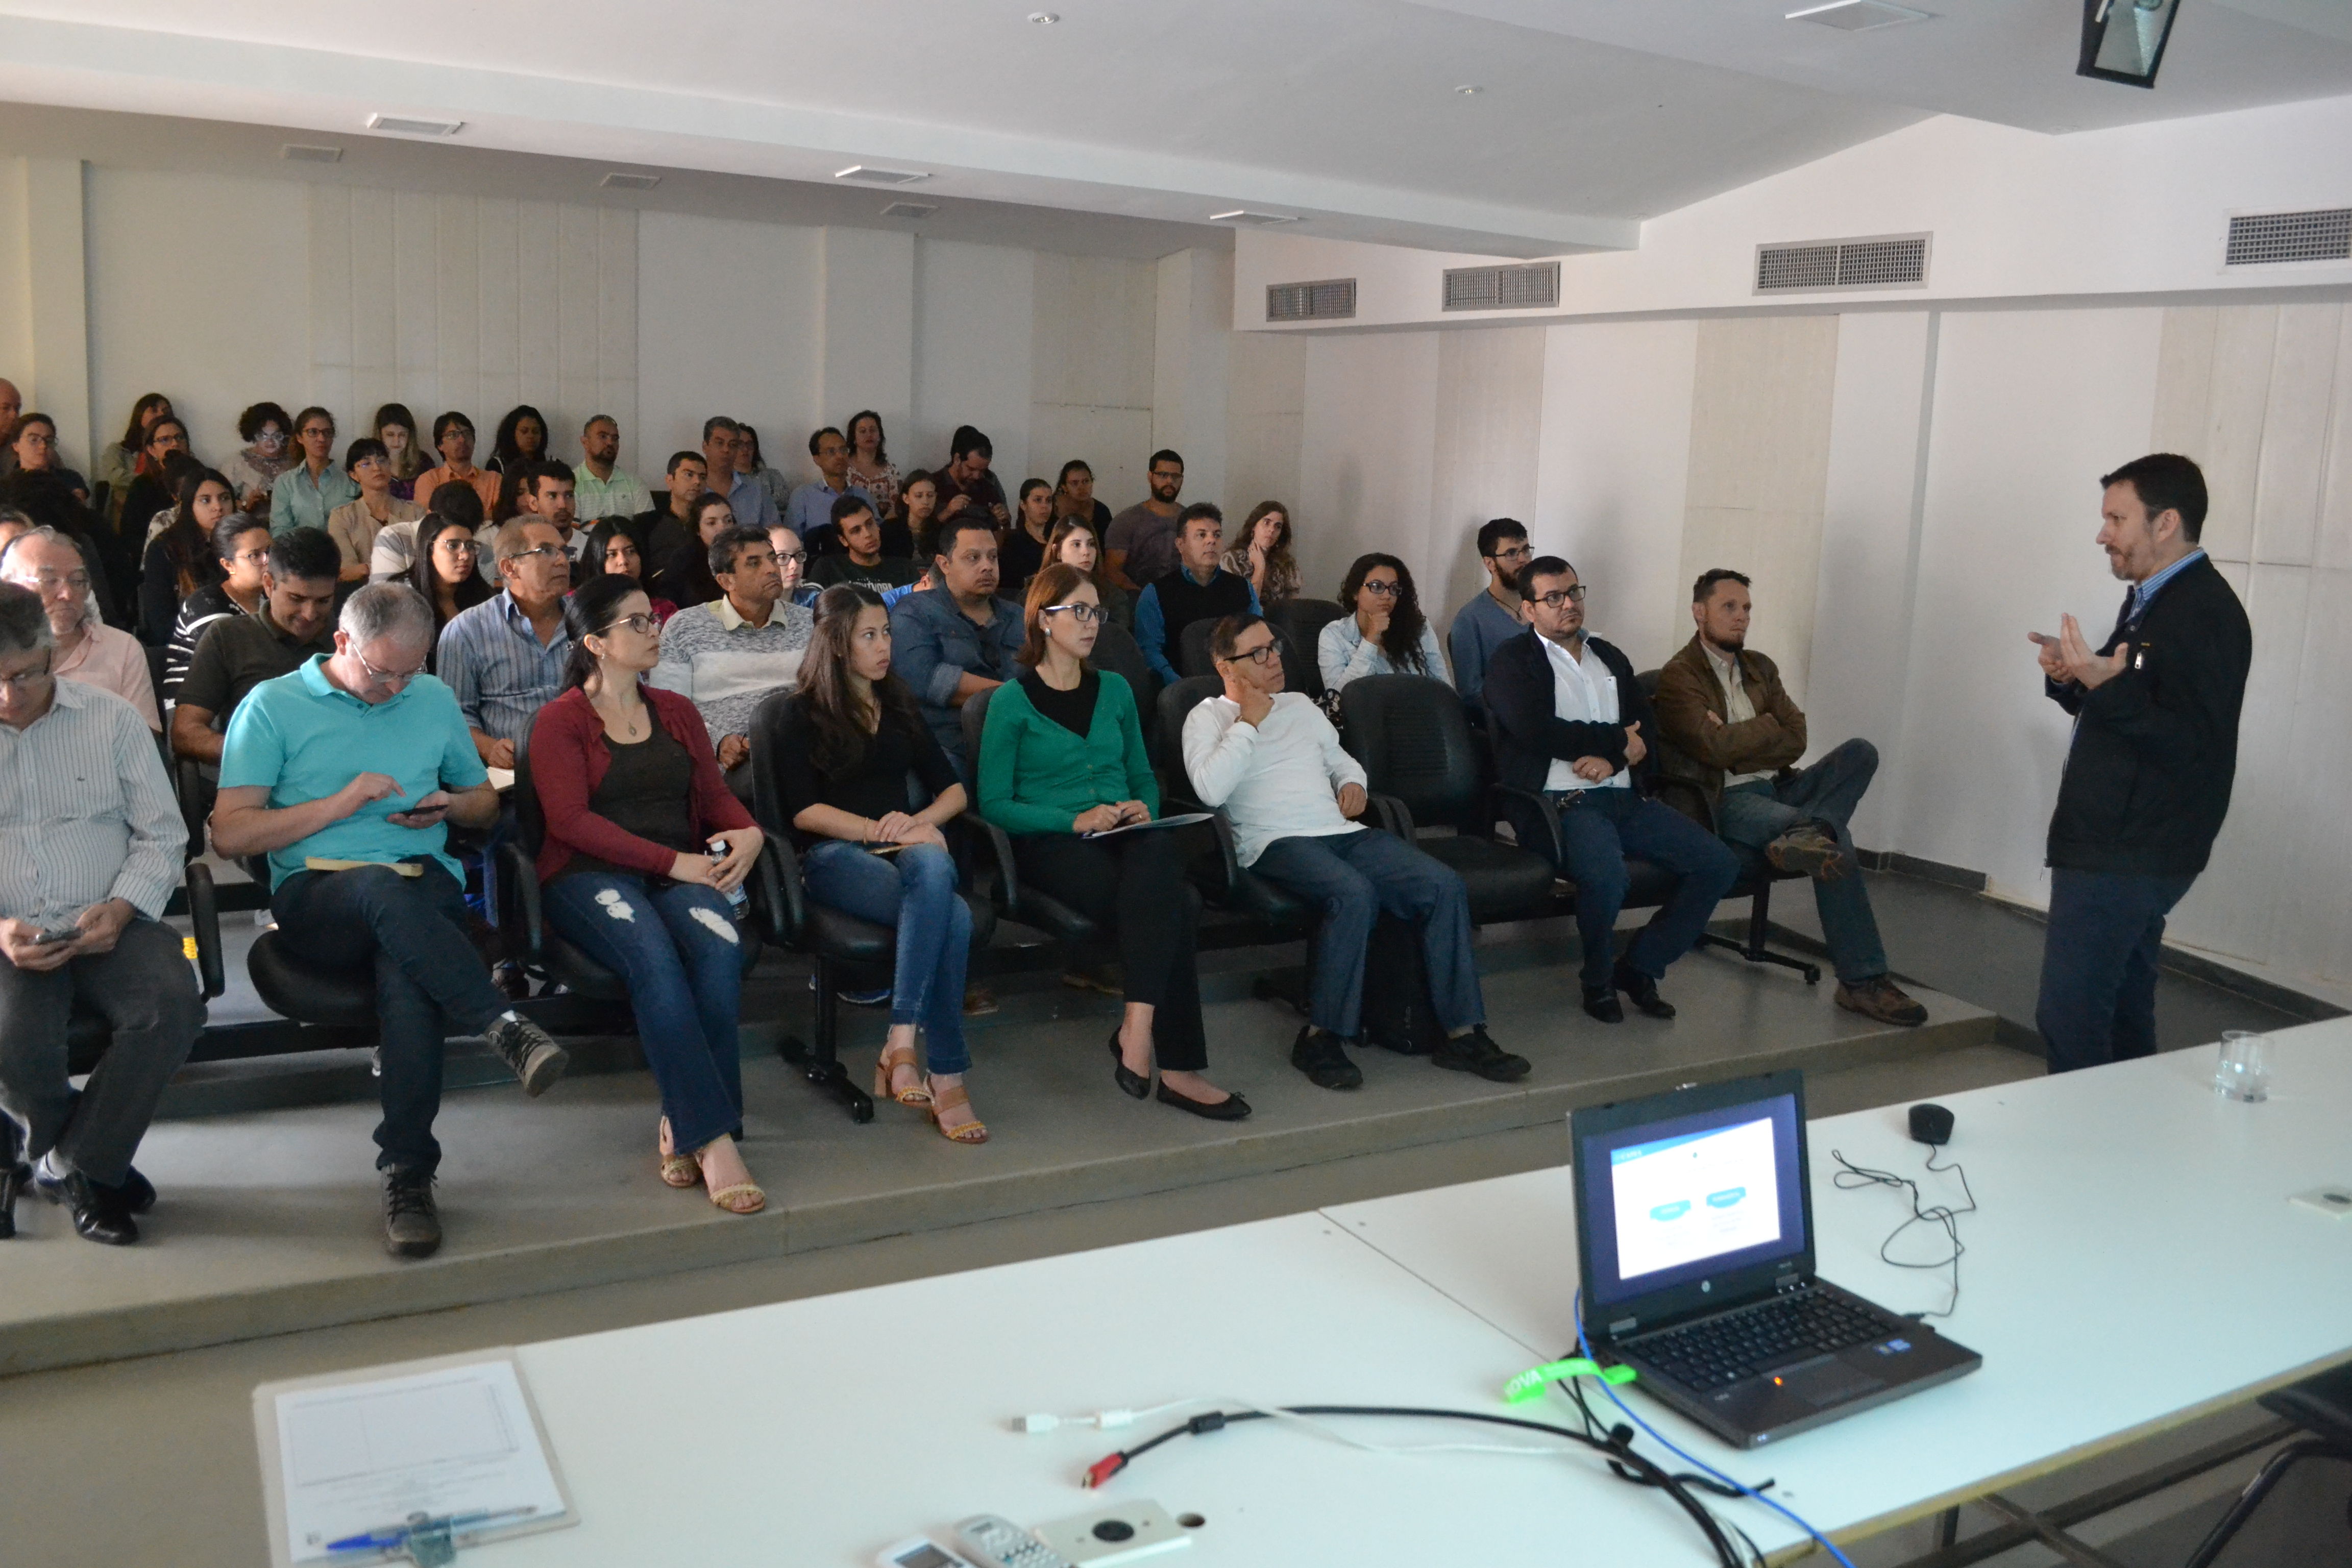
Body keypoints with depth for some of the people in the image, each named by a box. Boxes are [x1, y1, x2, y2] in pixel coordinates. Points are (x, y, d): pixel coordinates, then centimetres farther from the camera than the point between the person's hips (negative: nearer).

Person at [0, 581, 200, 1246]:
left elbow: (162, 835, 6)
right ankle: (97, 1164, 3)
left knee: (172, 1006, -29)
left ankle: (73, 1166, -5)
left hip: (108, 927, 1)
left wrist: (121, 908, -13)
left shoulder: (110, 719, 6)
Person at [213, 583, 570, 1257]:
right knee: (386, 889, -40)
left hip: (425, 887, 2)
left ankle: (408, 1174, -32)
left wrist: (450, 806, 5)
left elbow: (484, 801, 30)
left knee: (407, 970, -35)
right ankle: (505, 1028, -43)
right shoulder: (273, 706, 9)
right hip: (315, 895, -2)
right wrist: (340, 803, -8)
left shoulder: (434, 700, 20)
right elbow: (230, 833, 1)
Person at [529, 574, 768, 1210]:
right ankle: (712, 1139, -37)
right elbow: (571, 821, -7)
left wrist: (748, 832, -6)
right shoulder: (560, 722, 6)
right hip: (589, 876, -4)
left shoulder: (676, 712, 22)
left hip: (681, 872, 4)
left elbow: (714, 795, 18)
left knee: (721, 946, -32)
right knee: (654, 956, -36)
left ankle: (682, 1126, -26)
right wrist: (672, 860, -16)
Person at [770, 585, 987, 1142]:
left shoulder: (900, 705, 24)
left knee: (932, 865, -38)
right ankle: (946, 1074, -34)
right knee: (952, 915, -36)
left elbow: (952, 789, 19)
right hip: (835, 854, -4)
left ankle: (901, 1046, -39)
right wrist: (878, 829, -13)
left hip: (907, 847, 4)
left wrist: (919, 823, -3)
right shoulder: (801, 713, 9)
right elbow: (803, 811, -2)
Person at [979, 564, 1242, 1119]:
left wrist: (1144, 808, 1)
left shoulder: (1114, 690, 20)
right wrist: (1075, 820, -15)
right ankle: (1179, 1068, -31)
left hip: (1126, 838, 4)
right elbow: (995, 804, -3)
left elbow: (1143, 776, 25)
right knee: (1174, 906, -33)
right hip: (1052, 844, -4)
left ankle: (1138, 1025, -40)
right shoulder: (1012, 701, 3)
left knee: (1160, 850, -37)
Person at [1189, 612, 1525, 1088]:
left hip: (1343, 831, 7)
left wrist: (1352, 782, 14)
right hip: (1277, 843, -6)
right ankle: (1321, 1037, -25)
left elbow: (1341, 759, 38)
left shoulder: (1300, 706, 27)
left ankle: (1462, 1032, -13)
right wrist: (1249, 724, -5)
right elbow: (1210, 790, -12)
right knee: (1354, 893, -37)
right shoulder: (1208, 717, 7)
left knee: (1445, 884, -16)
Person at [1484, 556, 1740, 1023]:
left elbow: (1646, 729, 14)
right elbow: (1538, 733, -14)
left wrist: (1611, 758, -9)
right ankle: (1598, 980, -6)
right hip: (1561, 803, -7)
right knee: (1606, 874, -36)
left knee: (1719, 864, -8)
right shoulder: (1512, 661, 2)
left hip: (1626, 796, 7)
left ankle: (1640, 967, 7)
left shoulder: (1610, 659, 22)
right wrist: (1618, 739, -5)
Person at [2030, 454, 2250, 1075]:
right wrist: (2072, 678, 1)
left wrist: (2106, 686, -34)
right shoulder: (2150, 600, 16)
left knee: (2070, 1019, -10)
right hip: (2120, 845, 11)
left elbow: (2186, 743, -24)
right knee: (2120, 1012, 16)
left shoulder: (2206, 613, -17)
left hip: (2131, 854, -10)